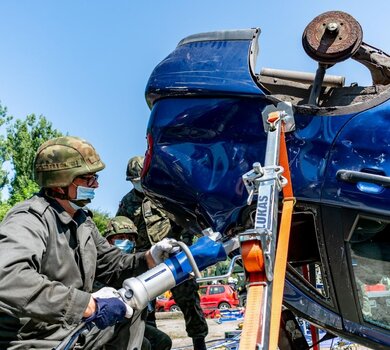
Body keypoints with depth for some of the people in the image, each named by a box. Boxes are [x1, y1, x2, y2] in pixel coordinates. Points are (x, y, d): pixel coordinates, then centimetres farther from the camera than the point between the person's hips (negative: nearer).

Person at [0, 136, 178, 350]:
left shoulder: (81, 220, 7)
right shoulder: (30, 219, -22)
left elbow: (110, 264, 15)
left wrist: (149, 259, -5)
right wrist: (88, 304, -39)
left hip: (74, 332, 9)